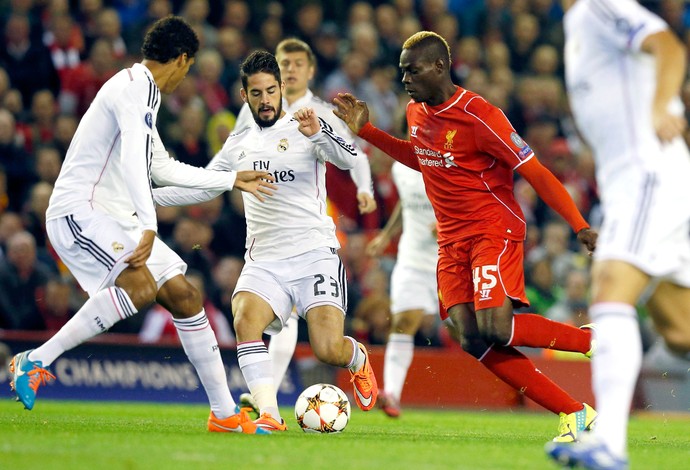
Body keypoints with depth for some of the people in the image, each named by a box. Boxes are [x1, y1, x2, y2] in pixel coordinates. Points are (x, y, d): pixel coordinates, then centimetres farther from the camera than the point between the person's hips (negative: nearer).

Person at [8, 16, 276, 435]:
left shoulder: (143, 91, 22)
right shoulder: (134, 86, -11)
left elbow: (162, 168, 34)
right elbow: (132, 159, -25)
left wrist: (233, 180, 40)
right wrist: (149, 226, -34)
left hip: (114, 218, 10)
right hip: (80, 210, -10)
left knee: (185, 296, 5)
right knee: (141, 286, -31)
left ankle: (224, 413, 10)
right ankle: (36, 361, -25)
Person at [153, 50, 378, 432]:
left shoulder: (306, 128, 0)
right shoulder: (238, 144, 15)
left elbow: (349, 159, -17)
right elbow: (202, 186, 26)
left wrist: (317, 134, -36)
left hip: (314, 254, -4)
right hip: (263, 261, 4)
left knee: (328, 350, -15)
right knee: (245, 320, -28)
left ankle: (358, 360, 23)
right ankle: (269, 415, -27)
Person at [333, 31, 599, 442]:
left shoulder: (478, 116, -17)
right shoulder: (416, 111, 7)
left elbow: (536, 173, -16)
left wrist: (580, 225, -23)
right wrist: (366, 130, 22)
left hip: (494, 231, -7)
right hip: (452, 241, 7)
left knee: (495, 329, -26)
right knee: (474, 340, -11)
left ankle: (593, 339, -1)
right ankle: (575, 413, -8)